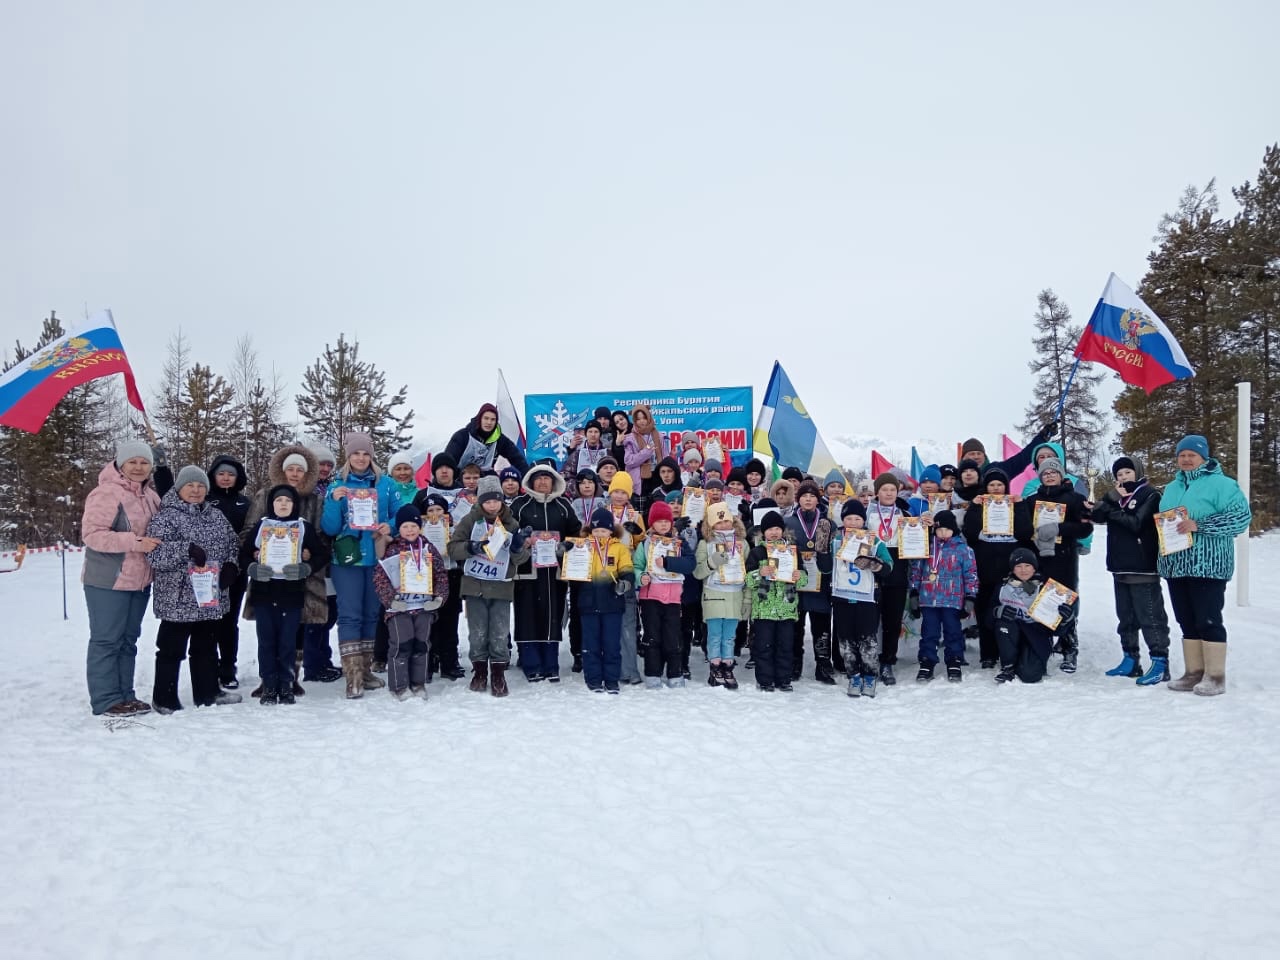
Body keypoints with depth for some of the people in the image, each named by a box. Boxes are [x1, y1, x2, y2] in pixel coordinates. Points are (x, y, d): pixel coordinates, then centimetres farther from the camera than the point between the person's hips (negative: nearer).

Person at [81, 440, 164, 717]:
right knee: (107, 640, -1)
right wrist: (134, 542, -26)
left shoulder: (150, 494, 10)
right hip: (109, 581, -8)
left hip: (140, 580, 8)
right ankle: (106, 701, 6)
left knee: (128, 639, 14)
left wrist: (158, 546, 5)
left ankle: (125, 696, 23)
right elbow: (91, 533, -21)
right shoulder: (107, 493, -15)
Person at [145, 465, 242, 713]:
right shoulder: (165, 516, -8)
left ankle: (208, 692, 28)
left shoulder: (216, 516, 13)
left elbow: (233, 545, 21)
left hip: (210, 597, 7)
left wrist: (231, 566, 4)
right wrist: (186, 549, -28)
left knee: (206, 646, 17)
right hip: (178, 599, -6)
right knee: (172, 649, 2)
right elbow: (154, 553, -18)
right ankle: (164, 699, 13)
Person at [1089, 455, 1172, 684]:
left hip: (1143, 567, -7)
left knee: (1150, 616, -7)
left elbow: (1137, 523, -16)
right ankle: (1130, 660, 19)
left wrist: (1114, 512, -4)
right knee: (1125, 617, 12)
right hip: (1120, 566, 7)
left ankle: (1160, 663, -5)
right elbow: (1097, 516, 3)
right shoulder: (1115, 495, 17)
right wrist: (1112, 499, -11)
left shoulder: (1150, 494, -3)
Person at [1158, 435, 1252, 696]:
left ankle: (1216, 676, 2)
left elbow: (1242, 515, -16)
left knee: (1208, 620, -6)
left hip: (1207, 566, -7)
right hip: (1176, 566, 7)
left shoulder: (1220, 484, -5)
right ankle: (1194, 672, 18)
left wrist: (1199, 525, -22)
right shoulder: (1172, 488, 18)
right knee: (1187, 621, 10)